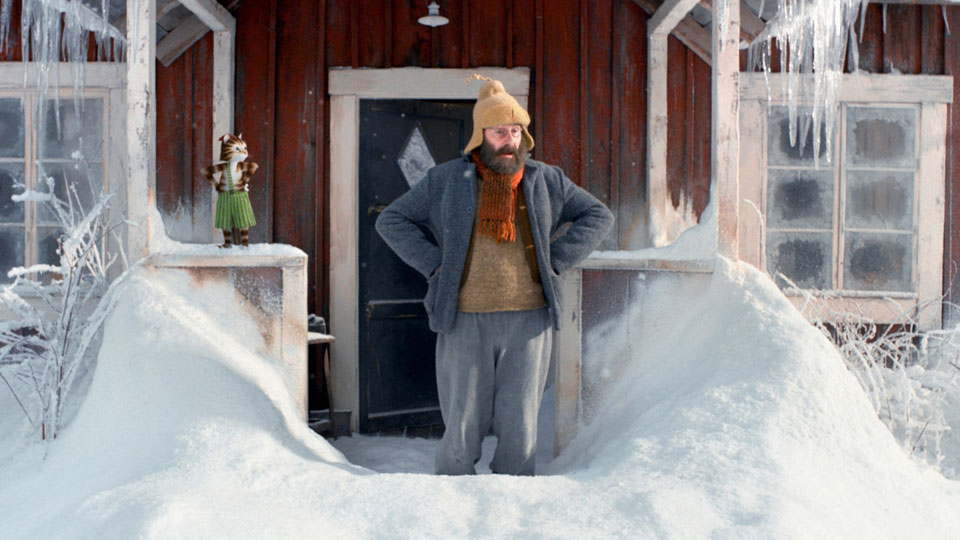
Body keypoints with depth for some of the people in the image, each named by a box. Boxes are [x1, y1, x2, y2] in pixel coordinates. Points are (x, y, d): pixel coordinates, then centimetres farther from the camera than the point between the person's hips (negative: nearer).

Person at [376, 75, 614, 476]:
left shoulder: (546, 181, 10)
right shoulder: (445, 180, 7)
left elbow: (598, 216, 17)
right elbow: (391, 221, 11)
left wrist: (555, 260, 4)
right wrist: (435, 265, -2)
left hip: (527, 321, 1)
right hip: (465, 322, -1)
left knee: (520, 427, 5)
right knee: (462, 428, 2)